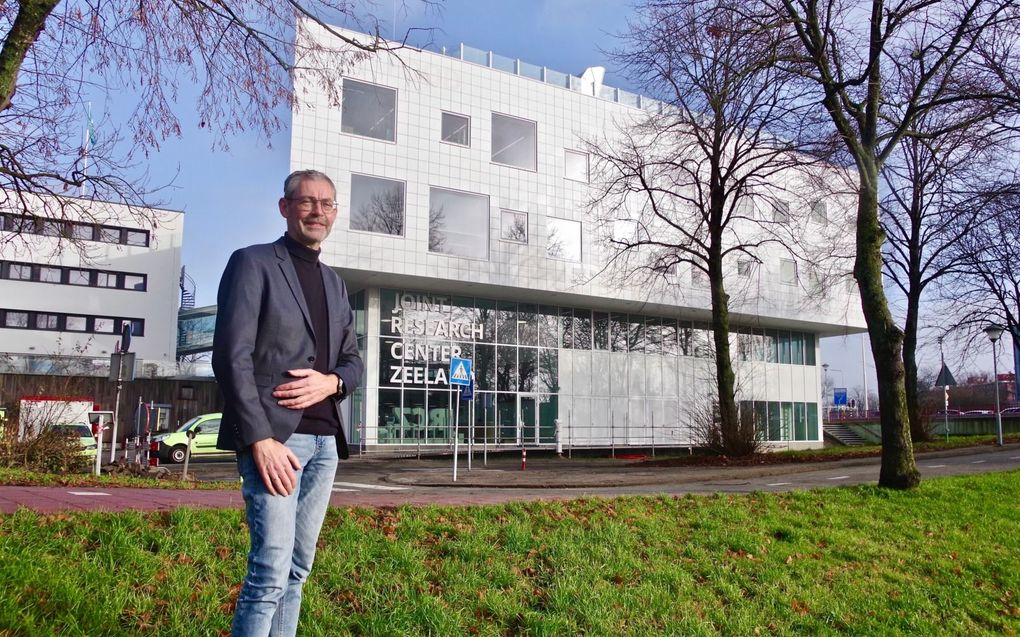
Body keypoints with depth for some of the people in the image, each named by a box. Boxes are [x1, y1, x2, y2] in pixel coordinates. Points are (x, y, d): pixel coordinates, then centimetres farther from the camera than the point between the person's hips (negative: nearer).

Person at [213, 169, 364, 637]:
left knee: (298, 569, 9)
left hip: (324, 440, 6)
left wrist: (331, 382, -6)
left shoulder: (334, 283, 19)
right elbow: (231, 357, -9)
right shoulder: (252, 263, -1)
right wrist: (260, 440, -18)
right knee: (271, 570, -8)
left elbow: (353, 359, 18)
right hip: (274, 436, -6)